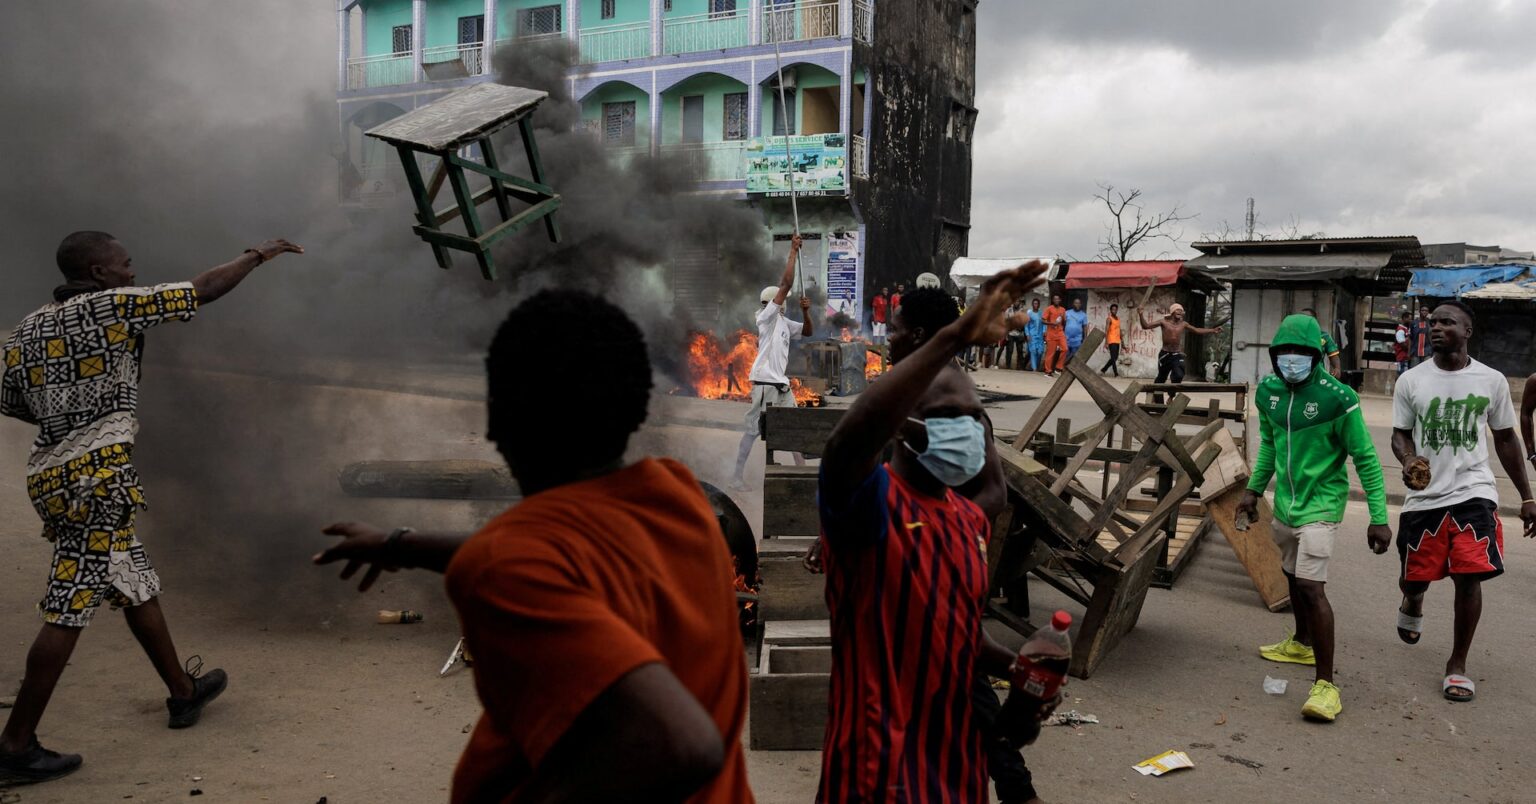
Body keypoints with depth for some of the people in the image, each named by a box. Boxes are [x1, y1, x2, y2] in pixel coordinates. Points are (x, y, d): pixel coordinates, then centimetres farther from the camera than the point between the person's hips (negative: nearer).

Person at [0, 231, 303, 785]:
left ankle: (183, 691, 31)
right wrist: (260, 255, 9)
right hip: (97, 471, -9)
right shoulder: (111, 306, -5)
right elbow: (205, 290, -2)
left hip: (49, 474, 9)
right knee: (70, 607, -6)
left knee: (137, 585, 18)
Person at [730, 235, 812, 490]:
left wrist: (806, 311, 2)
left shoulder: (784, 323, 15)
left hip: (782, 384, 8)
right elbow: (786, 284, -13)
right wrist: (793, 252, -9)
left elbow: (807, 332, 21)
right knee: (754, 430, -5)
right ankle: (738, 475, 2)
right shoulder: (765, 316, -7)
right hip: (765, 384, -8)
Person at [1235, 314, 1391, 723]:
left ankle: (1325, 683, -10)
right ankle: (1302, 643, 46)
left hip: (1320, 503, -7)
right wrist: (1254, 489, 19)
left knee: (1311, 585, -15)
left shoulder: (1337, 398, -18)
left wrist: (1379, 517, -15)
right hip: (1285, 501, 7)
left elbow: (1365, 459, -13)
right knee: (1293, 575, 23)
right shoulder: (1268, 391, 1)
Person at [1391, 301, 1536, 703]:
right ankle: (1412, 605, 47)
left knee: (1469, 577, -9)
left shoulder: (1492, 381, 1)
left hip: (1474, 493, 0)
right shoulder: (1411, 381, -1)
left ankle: (1457, 665, 8)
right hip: (1425, 495, 1)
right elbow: (1400, 433, 5)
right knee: (1415, 577, 7)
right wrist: (1408, 460, -20)